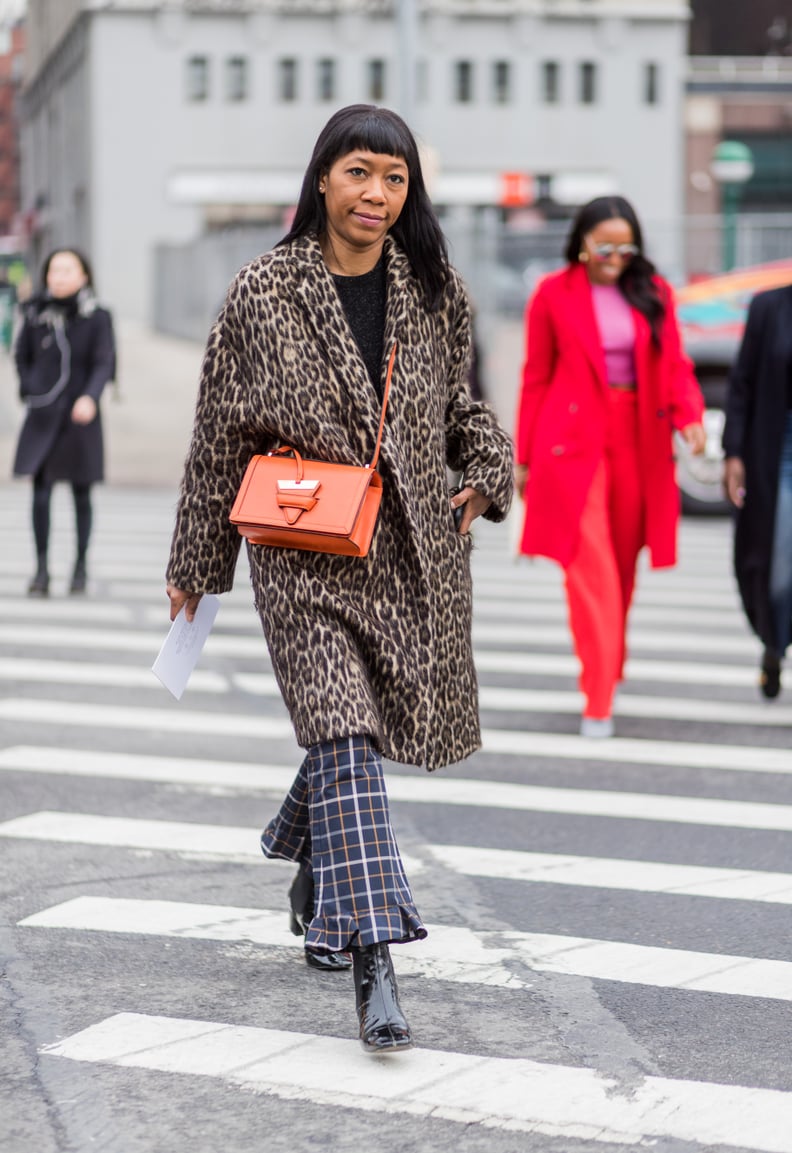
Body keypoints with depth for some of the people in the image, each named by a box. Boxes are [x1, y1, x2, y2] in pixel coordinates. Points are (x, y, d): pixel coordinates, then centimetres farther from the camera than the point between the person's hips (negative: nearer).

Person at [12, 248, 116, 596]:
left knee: (81, 493, 8)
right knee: (40, 492, -5)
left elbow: (104, 363, -11)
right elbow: (21, 355, 15)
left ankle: (81, 564, 20)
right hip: (43, 417, 2)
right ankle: (41, 568, -1)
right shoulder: (36, 313, 3)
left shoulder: (97, 318, -5)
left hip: (79, 416, -1)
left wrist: (90, 397, -27)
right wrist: (29, 390, 3)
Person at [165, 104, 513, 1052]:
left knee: (357, 724, 13)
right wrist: (194, 566, 7)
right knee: (342, 732, -15)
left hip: (412, 550, 4)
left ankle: (315, 881, 42)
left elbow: (457, 403, 20)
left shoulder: (434, 292, 6)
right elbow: (218, 435, 3)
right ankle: (372, 955, -20)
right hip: (305, 555, -4)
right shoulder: (263, 294, -3)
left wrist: (489, 471, -1)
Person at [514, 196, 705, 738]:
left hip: (637, 444, 3)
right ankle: (598, 703, -8)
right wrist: (525, 458, 6)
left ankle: (608, 670, 33)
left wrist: (690, 416, -13)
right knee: (591, 570, -10)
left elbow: (675, 365, 8)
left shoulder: (652, 292, 7)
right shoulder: (553, 295, 1)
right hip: (574, 443, -3)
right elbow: (536, 378, 5)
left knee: (623, 570, 11)